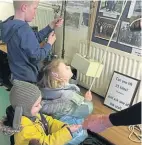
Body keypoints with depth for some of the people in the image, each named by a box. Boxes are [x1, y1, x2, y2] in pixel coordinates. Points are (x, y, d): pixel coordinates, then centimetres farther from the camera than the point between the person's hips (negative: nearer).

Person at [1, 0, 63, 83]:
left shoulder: (12, 25, 0)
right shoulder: (24, 30, -30)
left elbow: (35, 38, 6)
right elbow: (37, 57, -24)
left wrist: (51, 26, 3)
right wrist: (49, 44, -9)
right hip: (27, 79, -9)